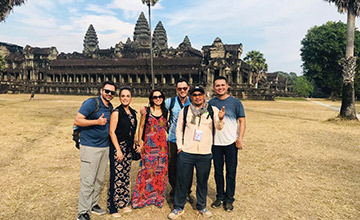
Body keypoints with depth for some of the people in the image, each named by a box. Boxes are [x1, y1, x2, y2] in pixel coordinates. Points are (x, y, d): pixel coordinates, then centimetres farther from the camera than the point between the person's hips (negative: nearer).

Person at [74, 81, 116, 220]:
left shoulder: (110, 107, 11)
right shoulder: (92, 103, -11)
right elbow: (77, 121, -15)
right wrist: (97, 122, -24)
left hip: (105, 147, 7)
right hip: (90, 147, -7)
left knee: (99, 179, 15)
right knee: (88, 181, -3)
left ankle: (93, 204, 31)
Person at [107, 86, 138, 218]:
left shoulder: (133, 112, 11)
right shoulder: (116, 112, -10)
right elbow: (112, 132, -14)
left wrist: (135, 143, 13)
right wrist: (118, 150, -17)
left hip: (128, 148, 7)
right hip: (117, 147, -7)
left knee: (126, 176, 14)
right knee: (117, 177, -3)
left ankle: (123, 203, 28)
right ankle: (113, 208, 11)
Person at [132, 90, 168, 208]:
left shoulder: (165, 112, 8)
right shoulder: (147, 111, -1)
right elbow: (141, 127, 2)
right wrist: (140, 142, -2)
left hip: (162, 145, 3)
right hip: (149, 145, -3)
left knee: (161, 170, 7)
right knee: (147, 169, -3)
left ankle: (158, 197, 22)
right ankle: (142, 197, 13)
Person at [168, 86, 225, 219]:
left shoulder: (212, 110, 2)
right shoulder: (184, 111, 5)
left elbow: (218, 127, -11)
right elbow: (179, 129, 10)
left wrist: (220, 119, -33)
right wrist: (180, 146, 3)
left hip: (205, 154, 0)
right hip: (186, 153, 0)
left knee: (202, 182, 14)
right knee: (182, 181, 9)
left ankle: (201, 206, 34)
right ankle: (178, 208, 26)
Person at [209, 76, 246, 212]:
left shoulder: (235, 102, -2)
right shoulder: (211, 103, 5)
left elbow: (242, 121, -1)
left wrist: (240, 139, -10)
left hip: (231, 143, -2)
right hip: (216, 143, 2)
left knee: (231, 172, 6)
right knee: (218, 171, 12)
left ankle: (229, 199, 21)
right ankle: (220, 197, 28)